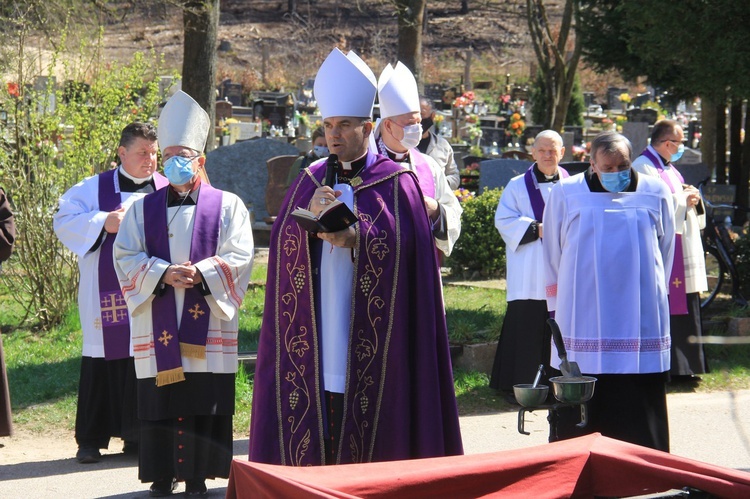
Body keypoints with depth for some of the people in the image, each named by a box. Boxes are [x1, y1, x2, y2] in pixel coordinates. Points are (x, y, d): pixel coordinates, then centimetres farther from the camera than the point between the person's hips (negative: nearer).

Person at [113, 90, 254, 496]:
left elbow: (239, 257, -2)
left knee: (204, 403, -4)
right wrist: (164, 274, -13)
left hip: (207, 325, -2)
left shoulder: (227, 206, 7)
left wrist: (201, 273, -17)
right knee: (160, 401, 0)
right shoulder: (144, 209, 14)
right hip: (157, 324, 2)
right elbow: (126, 257, 4)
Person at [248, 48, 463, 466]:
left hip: (369, 331, -3)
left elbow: (402, 243, -10)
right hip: (318, 327, 3)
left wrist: (355, 238, -24)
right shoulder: (311, 181, 14)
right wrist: (310, 216, -14)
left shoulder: (396, 182, 2)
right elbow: (283, 240, 5)